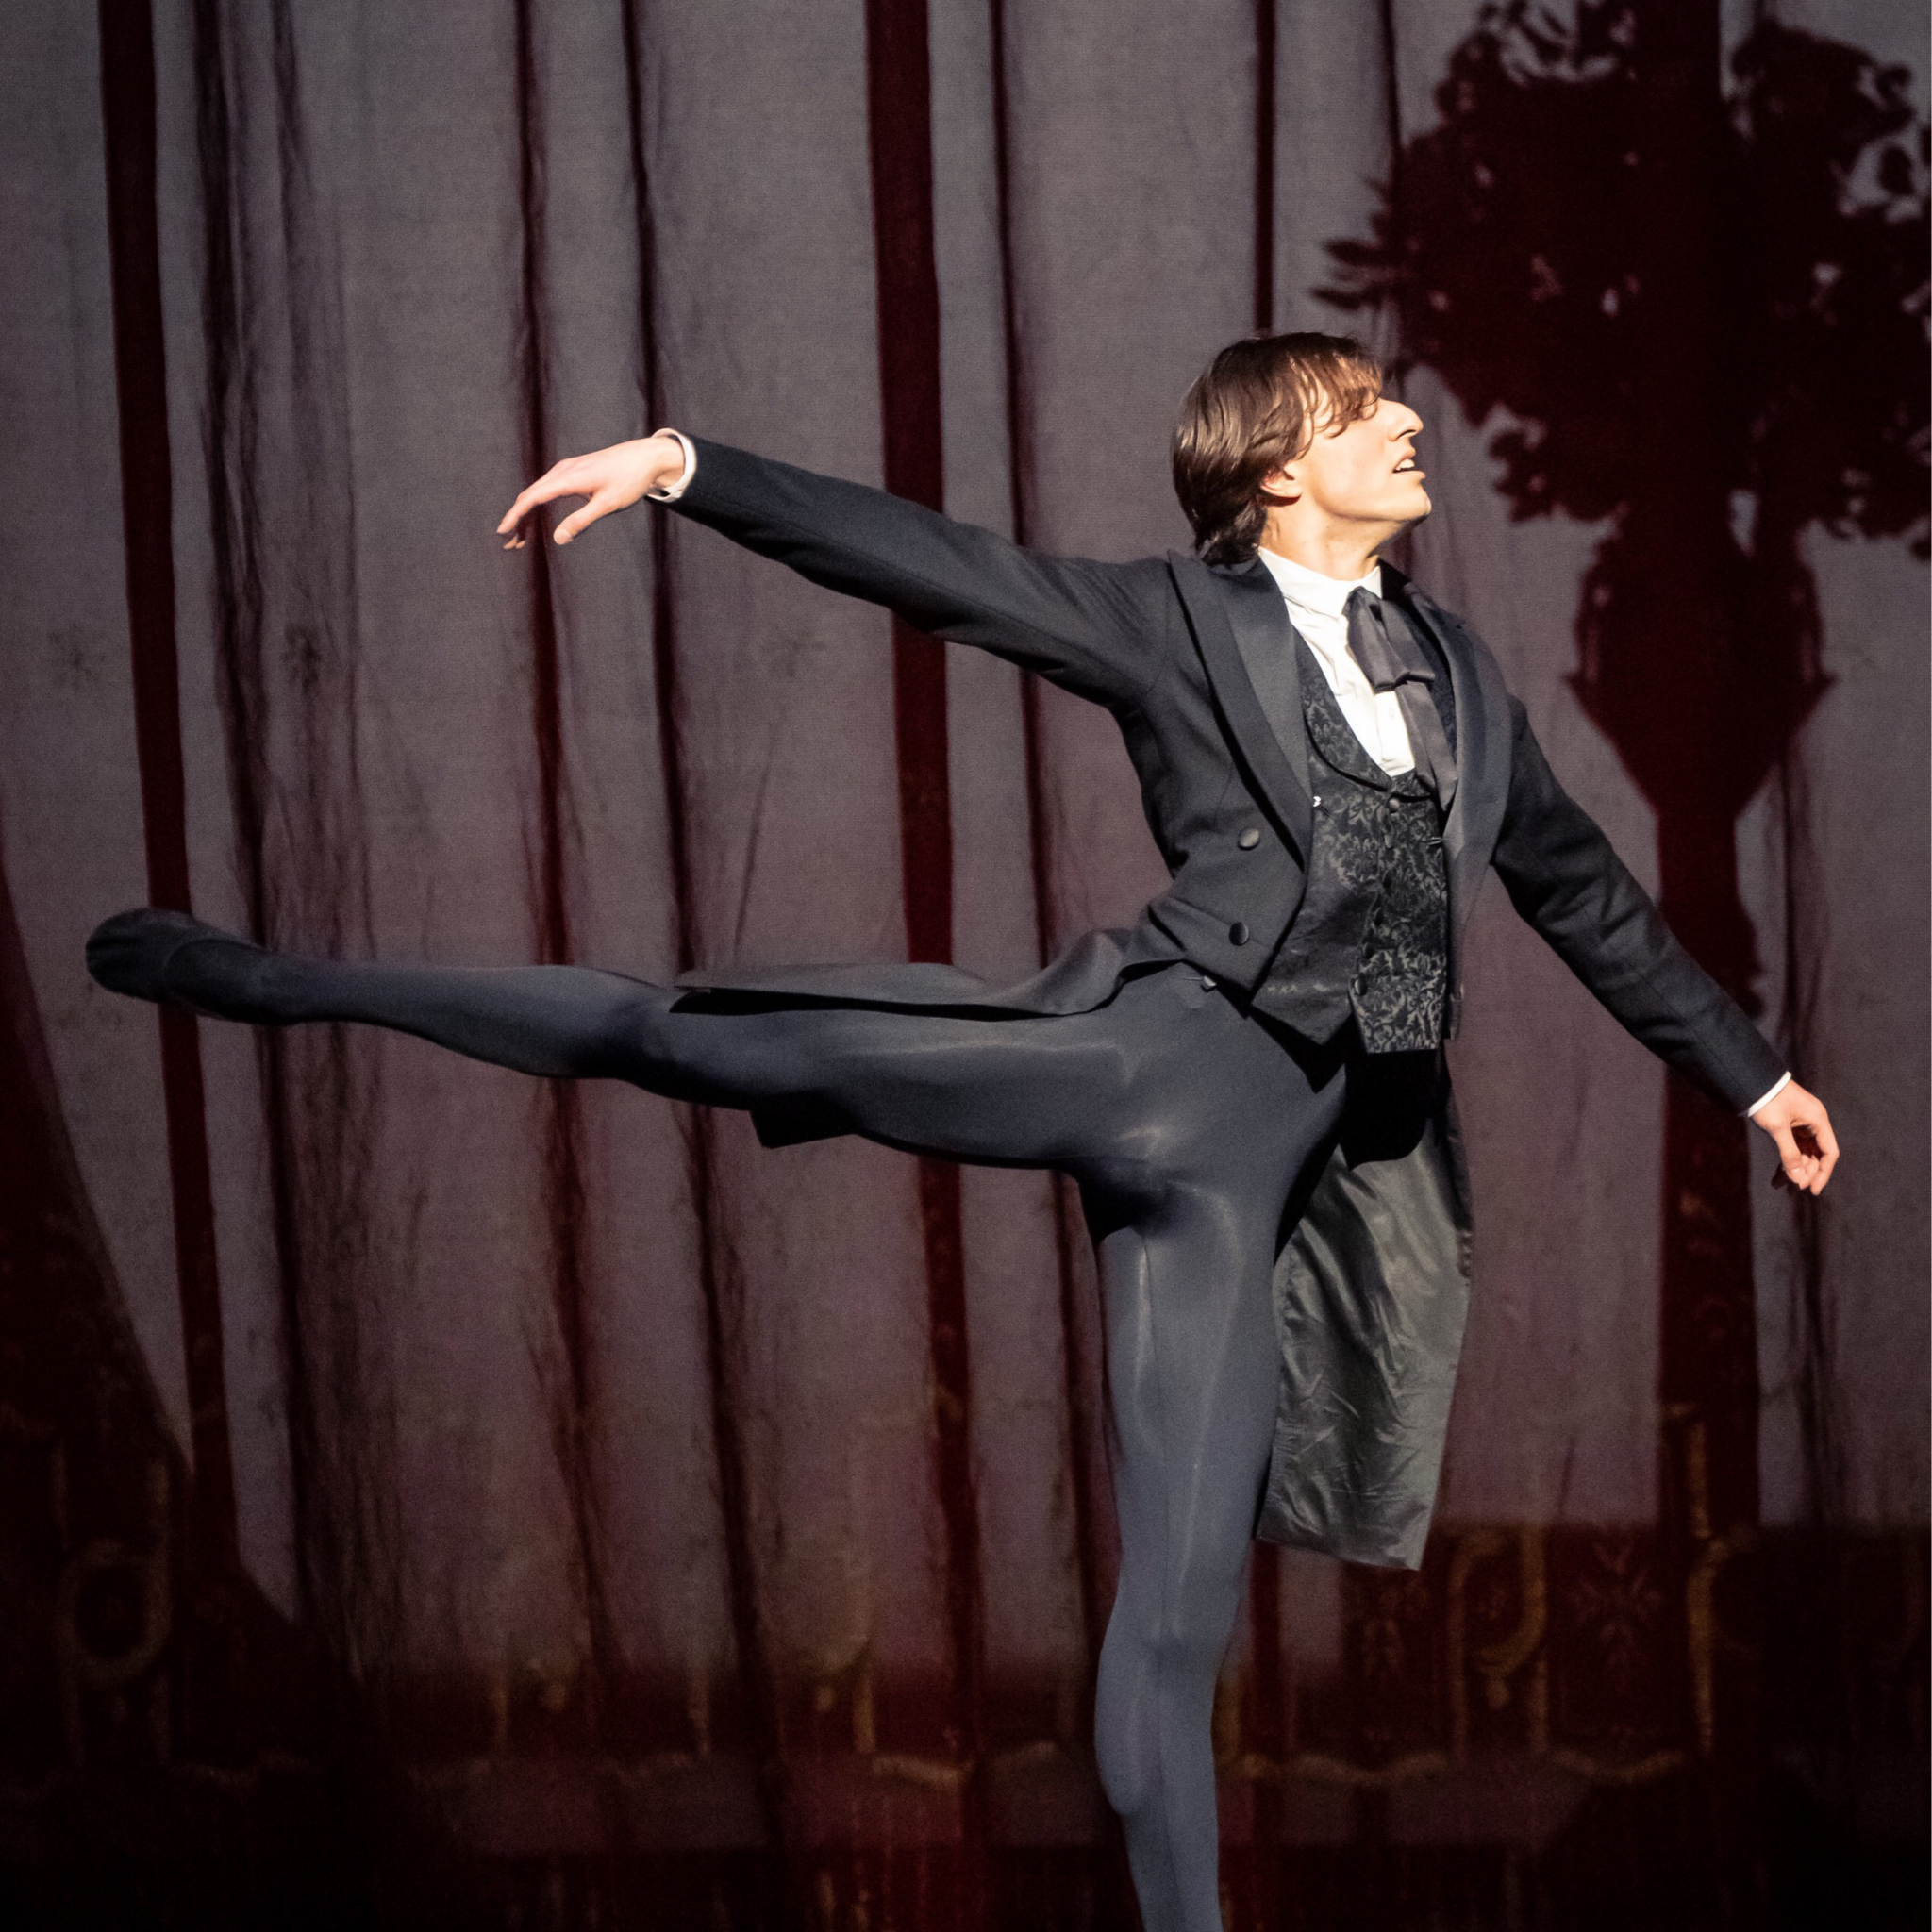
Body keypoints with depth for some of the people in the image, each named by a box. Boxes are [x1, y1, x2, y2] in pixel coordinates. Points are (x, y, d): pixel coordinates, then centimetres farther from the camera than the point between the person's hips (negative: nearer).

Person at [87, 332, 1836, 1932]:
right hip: (1148, 1055, -2)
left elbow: (1581, 891, 31)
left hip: (1254, 1155, 3)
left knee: (1184, 1599, -2)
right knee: (693, 1035, -12)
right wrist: (683, 469, -12)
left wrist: (1748, 1072, 35)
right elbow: (920, 560, -1)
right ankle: (276, 984, -1)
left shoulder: (1456, 667, 22)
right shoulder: (1180, 623, 7)